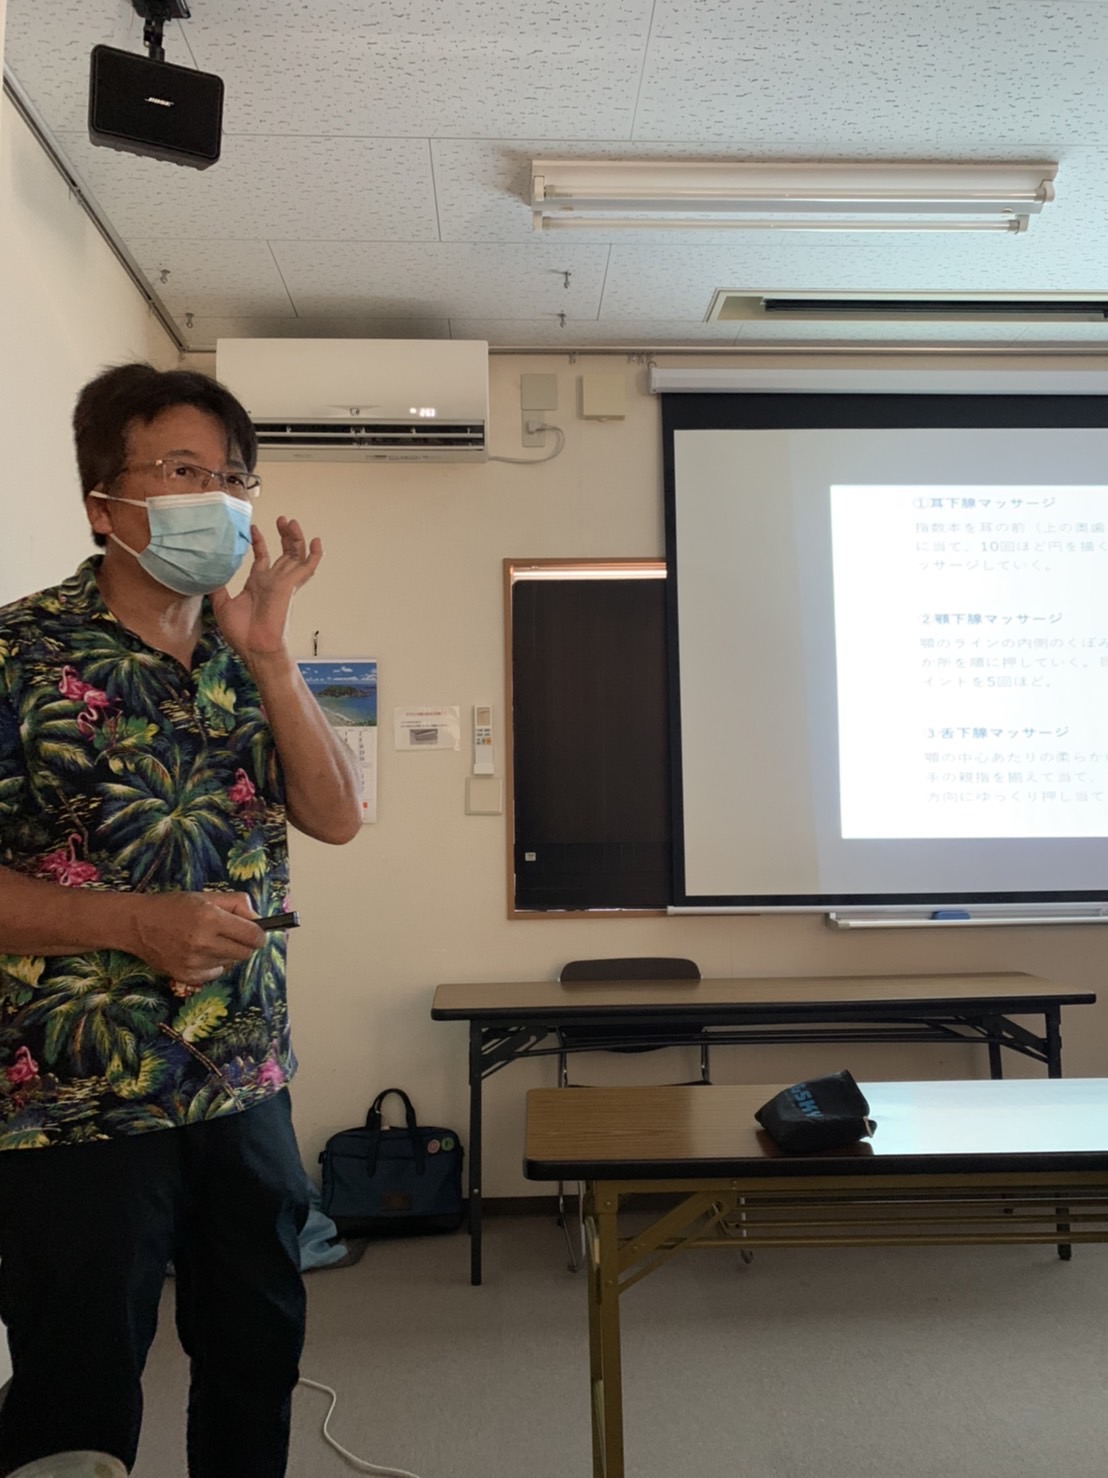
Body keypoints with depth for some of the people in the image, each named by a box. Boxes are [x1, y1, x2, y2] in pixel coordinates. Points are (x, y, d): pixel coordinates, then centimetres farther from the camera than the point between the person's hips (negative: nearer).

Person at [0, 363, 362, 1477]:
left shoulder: (244, 664, 5)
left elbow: (336, 817, -3)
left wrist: (269, 656, -12)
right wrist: (136, 924, -23)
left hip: (249, 1091, 6)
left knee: (259, 1363, 22)